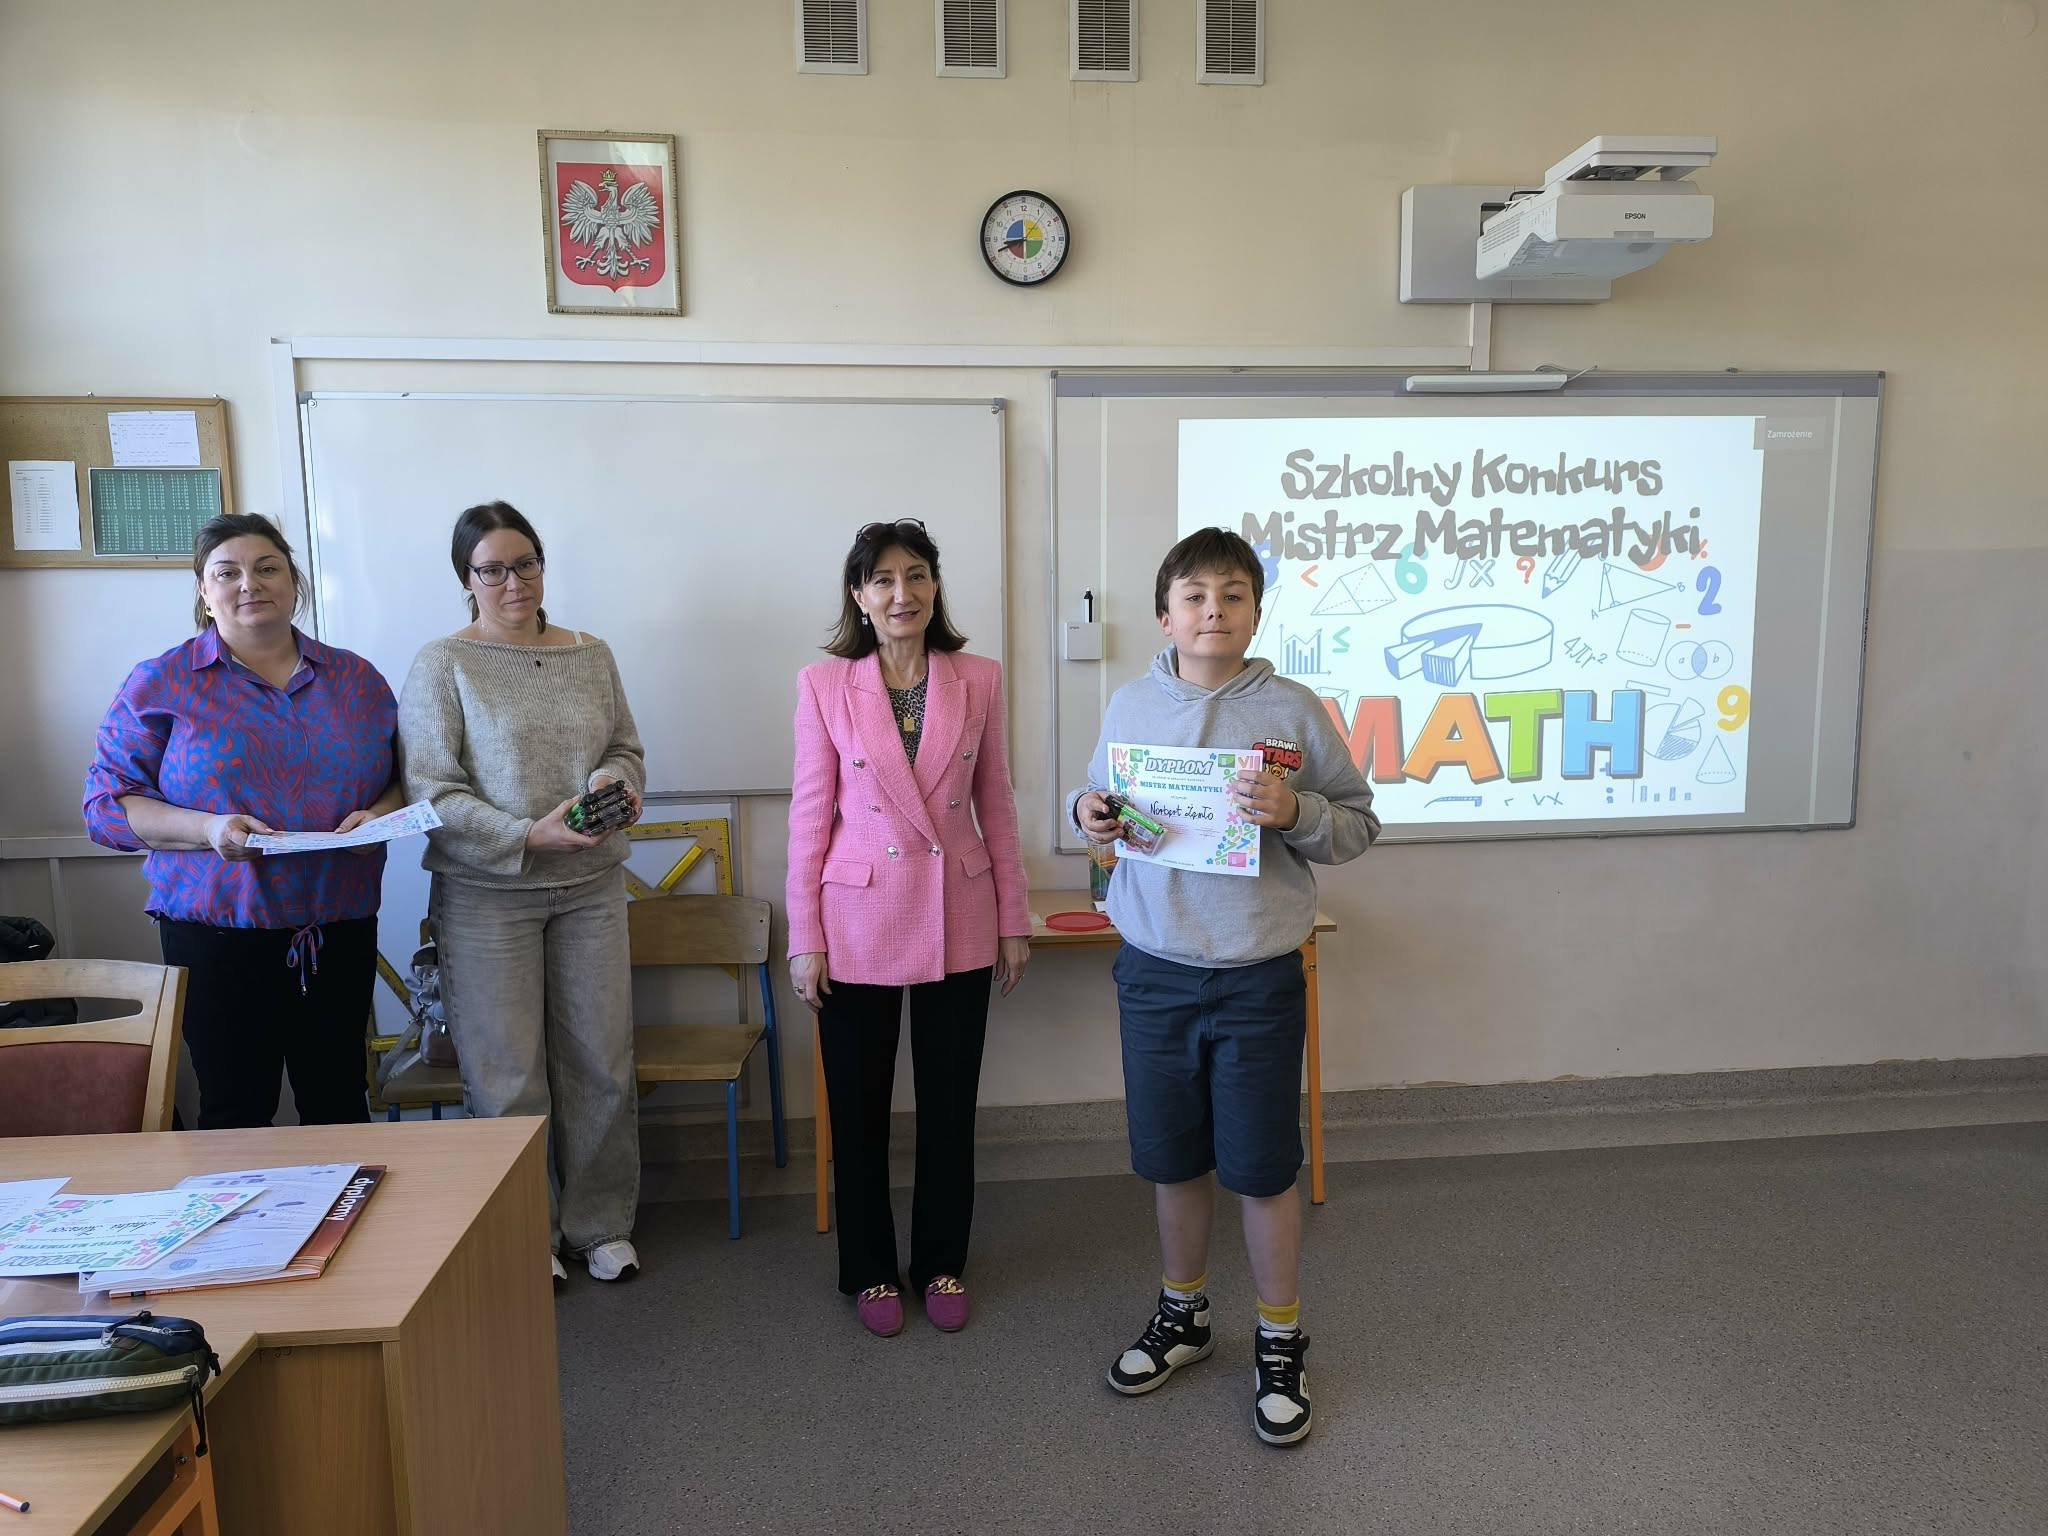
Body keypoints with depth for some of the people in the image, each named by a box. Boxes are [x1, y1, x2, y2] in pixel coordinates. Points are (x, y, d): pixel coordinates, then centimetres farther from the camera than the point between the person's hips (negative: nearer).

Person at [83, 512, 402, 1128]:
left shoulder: (356, 678, 8)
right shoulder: (160, 685, 0)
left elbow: (406, 776, 13)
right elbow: (107, 802, -2)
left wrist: (381, 813, -10)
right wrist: (207, 829, -19)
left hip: (341, 930, 2)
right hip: (217, 932, -2)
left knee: (338, 1101, 11)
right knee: (236, 1112, 6)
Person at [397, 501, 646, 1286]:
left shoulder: (591, 656, 9)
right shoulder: (442, 664, -4)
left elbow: (627, 749, 14)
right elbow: (430, 791, -10)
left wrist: (611, 779, -10)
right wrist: (529, 836, -20)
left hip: (590, 888, 4)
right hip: (487, 895, -3)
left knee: (601, 1063, 8)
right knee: (507, 1075, 5)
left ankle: (601, 1223, 26)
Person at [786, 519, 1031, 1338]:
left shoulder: (979, 680, -1)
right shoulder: (824, 685, -5)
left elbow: (996, 805, 4)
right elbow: (810, 815, -4)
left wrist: (1014, 921, 5)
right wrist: (805, 938, -5)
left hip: (958, 921, 2)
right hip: (860, 921, -1)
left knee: (949, 1103, 13)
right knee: (859, 1107, 12)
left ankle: (942, 1263, 33)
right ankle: (869, 1270, 32)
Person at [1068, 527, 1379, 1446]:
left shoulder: (1293, 711, -8)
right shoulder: (1130, 706, 0)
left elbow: (1358, 824, -3)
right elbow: (1105, 802, 14)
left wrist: (1294, 812, -22)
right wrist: (1087, 812, -9)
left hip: (1258, 979, -2)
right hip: (1153, 971, 3)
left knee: (1263, 1170, 9)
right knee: (1173, 1159, 17)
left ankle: (1281, 1344, 31)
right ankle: (1182, 1316, 40)